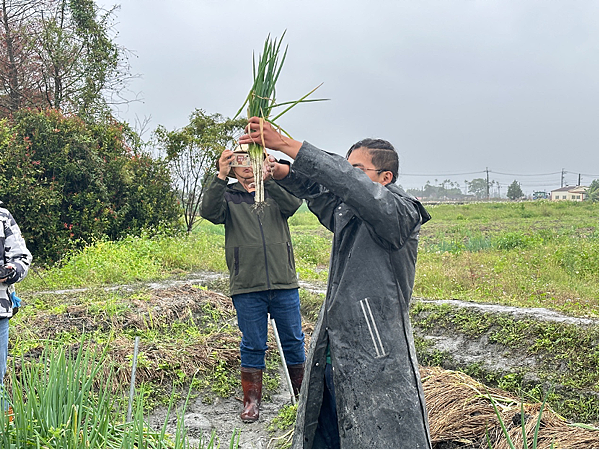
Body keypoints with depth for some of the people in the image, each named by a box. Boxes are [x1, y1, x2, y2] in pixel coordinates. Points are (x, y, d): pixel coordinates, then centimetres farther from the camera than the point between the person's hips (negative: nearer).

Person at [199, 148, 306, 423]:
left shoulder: (276, 191, 9)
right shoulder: (228, 196, 7)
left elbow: (293, 204, -13)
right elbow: (209, 211, -14)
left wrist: (267, 179, -28)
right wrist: (221, 177, -26)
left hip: (284, 283, 1)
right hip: (247, 287, -1)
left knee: (293, 341, 11)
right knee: (253, 346, 7)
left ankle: (302, 393, 28)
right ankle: (251, 400, 21)